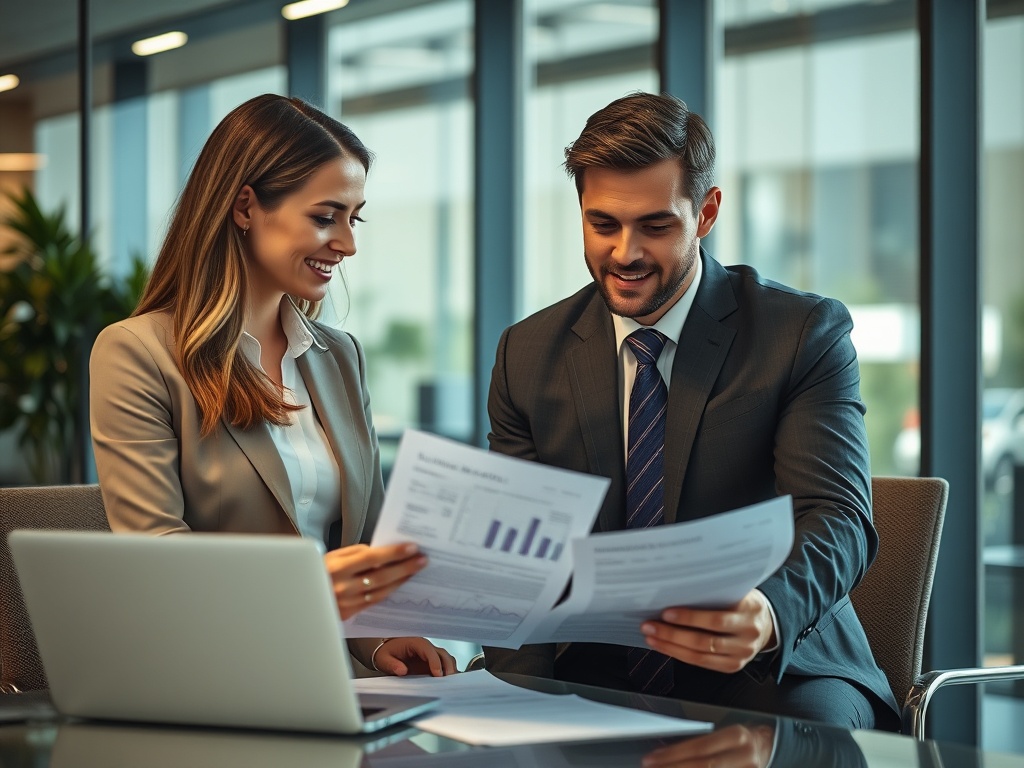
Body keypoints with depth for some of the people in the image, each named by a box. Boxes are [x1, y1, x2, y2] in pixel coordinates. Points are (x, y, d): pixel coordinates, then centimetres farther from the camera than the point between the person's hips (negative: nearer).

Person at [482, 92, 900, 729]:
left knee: (812, 727, -37)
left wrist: (768, 614, -39)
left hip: (775, 672, -2)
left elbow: (838, 517, -14)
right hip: (593, 674, 2)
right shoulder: (527, 355, 8)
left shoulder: (805, 333, -2)